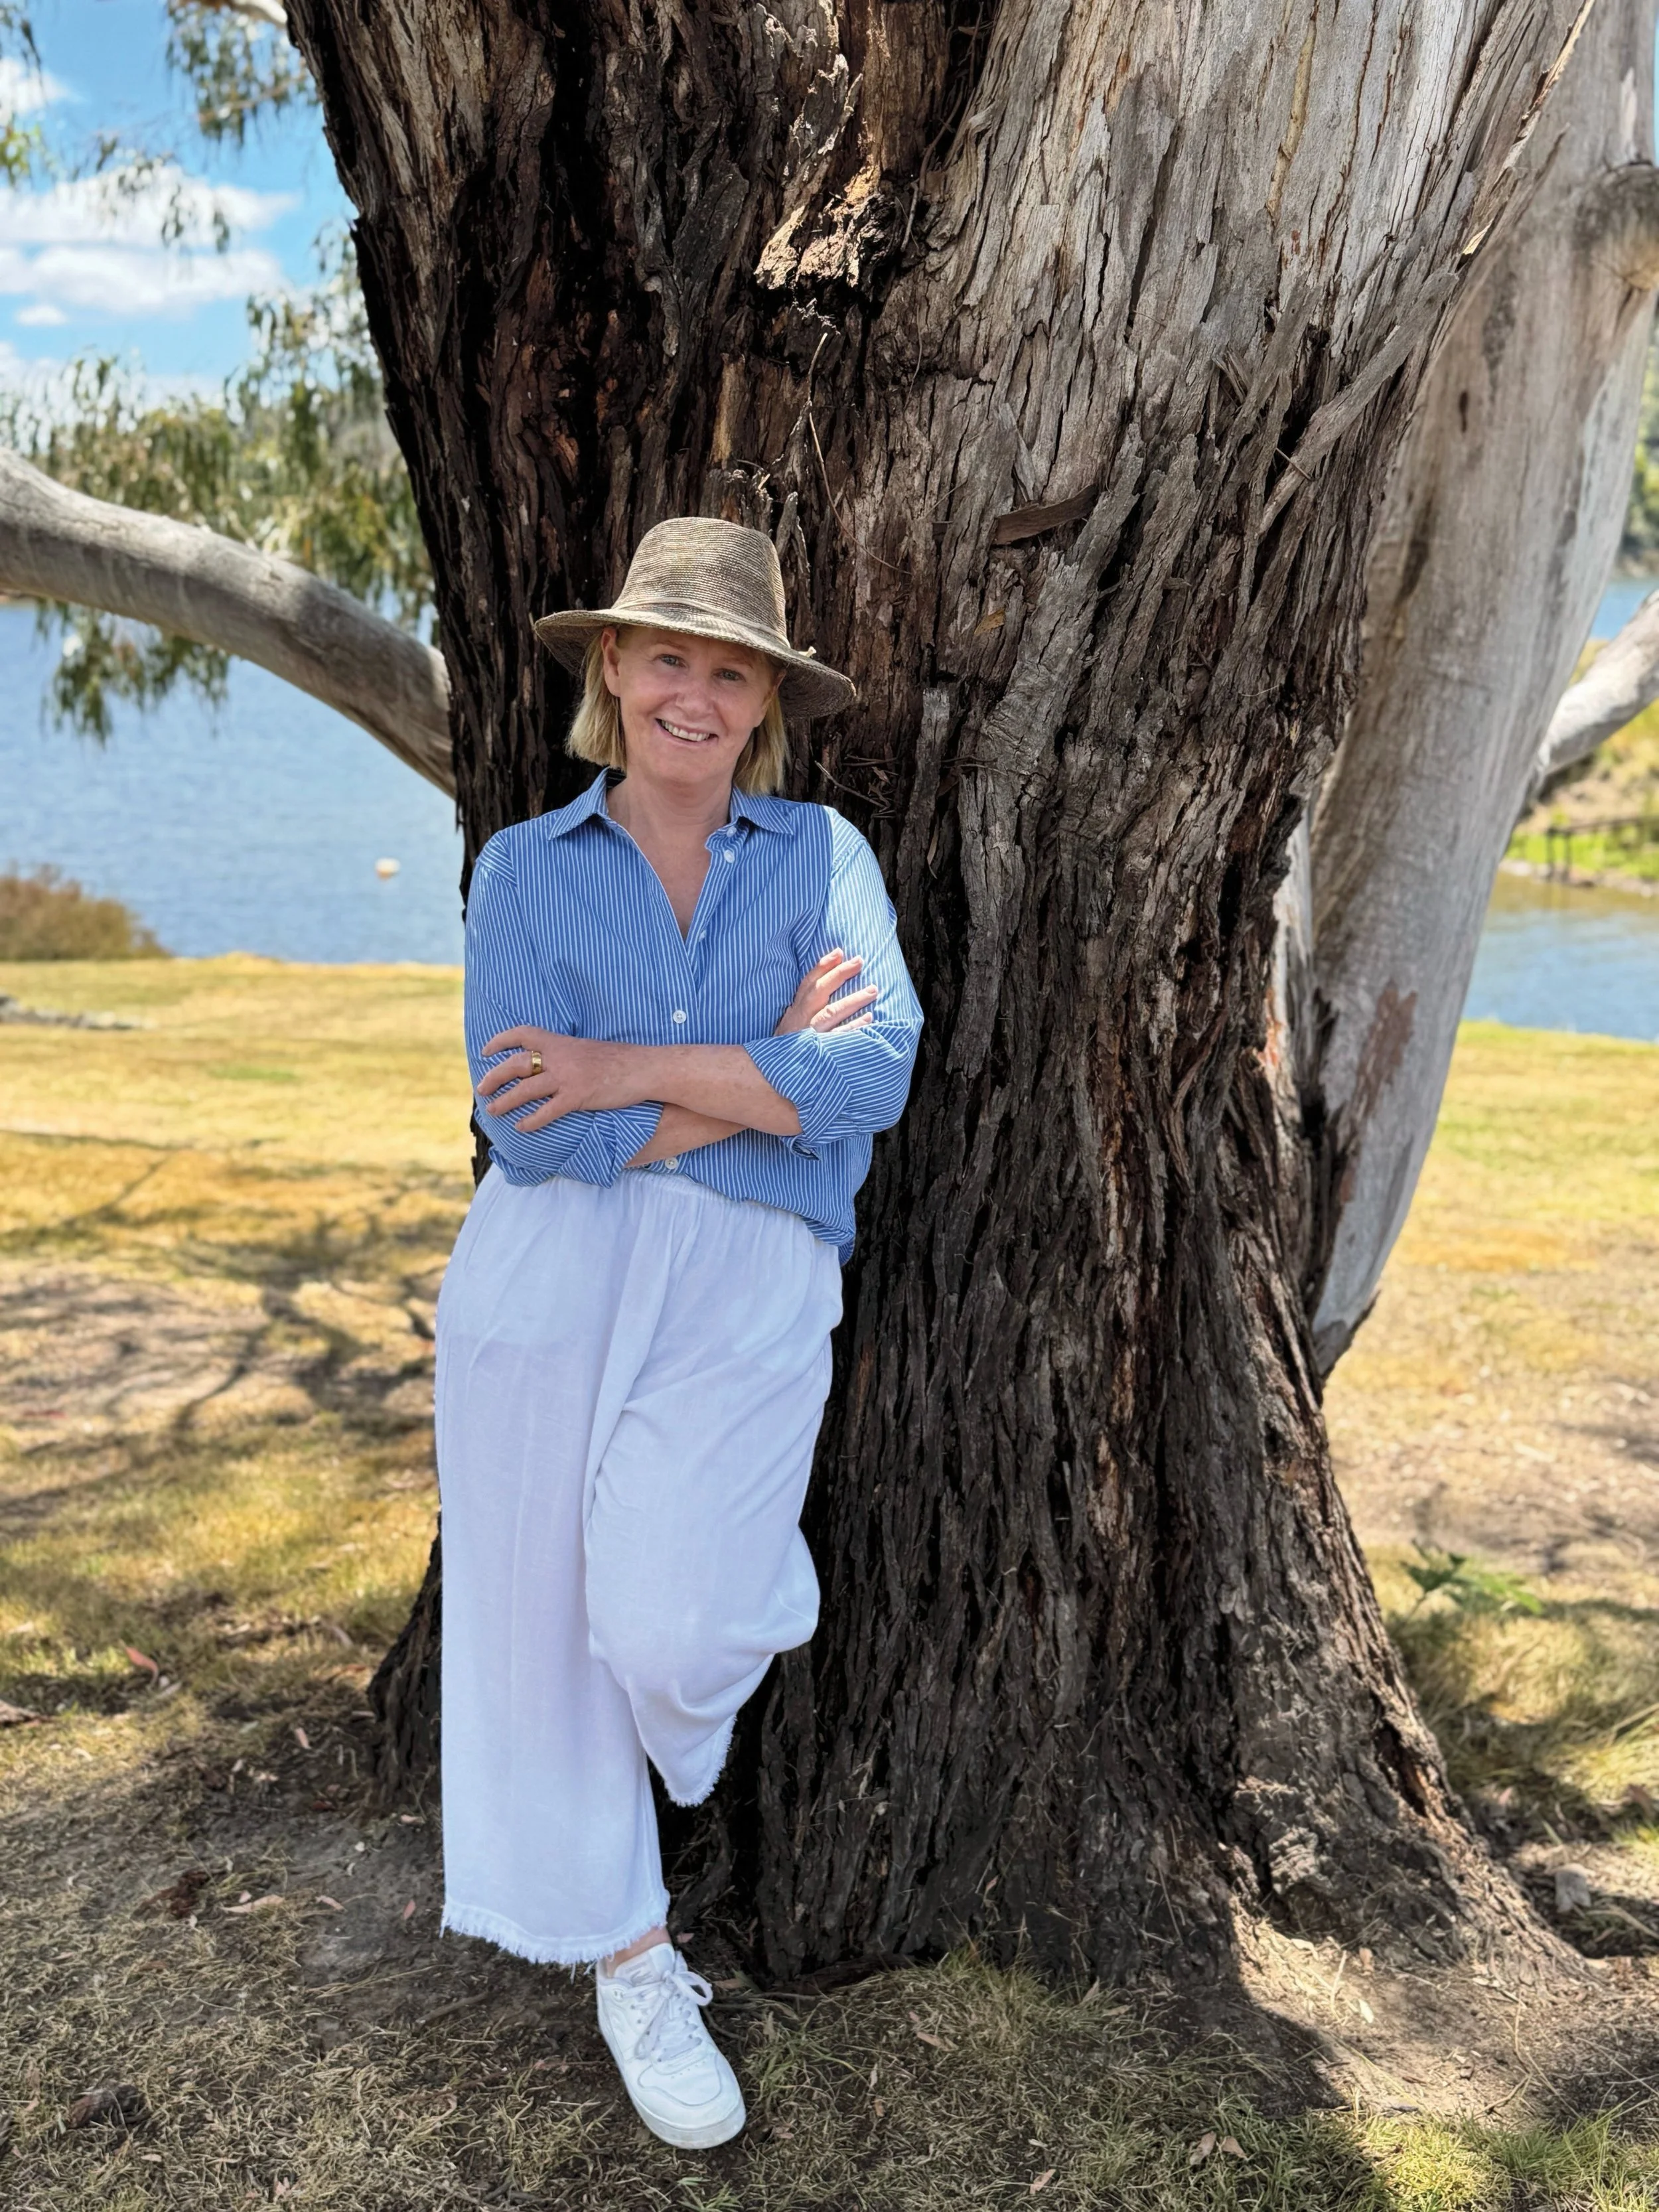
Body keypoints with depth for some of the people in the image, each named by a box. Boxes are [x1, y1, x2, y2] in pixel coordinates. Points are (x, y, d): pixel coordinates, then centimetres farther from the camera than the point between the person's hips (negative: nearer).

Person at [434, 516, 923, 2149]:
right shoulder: (525, 866, 4)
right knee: (548, 1621, 8)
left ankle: (760, 1570, 27)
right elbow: (526, 1126, -8)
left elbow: (877, 1072, -12)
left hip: (749, 1289, -1)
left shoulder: (822, 855, 4)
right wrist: (766, 1077, -9)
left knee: (668, 1629, -13)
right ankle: (631, 1963, 30)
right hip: (548, 1276, 1)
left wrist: (635, 1073, -15)